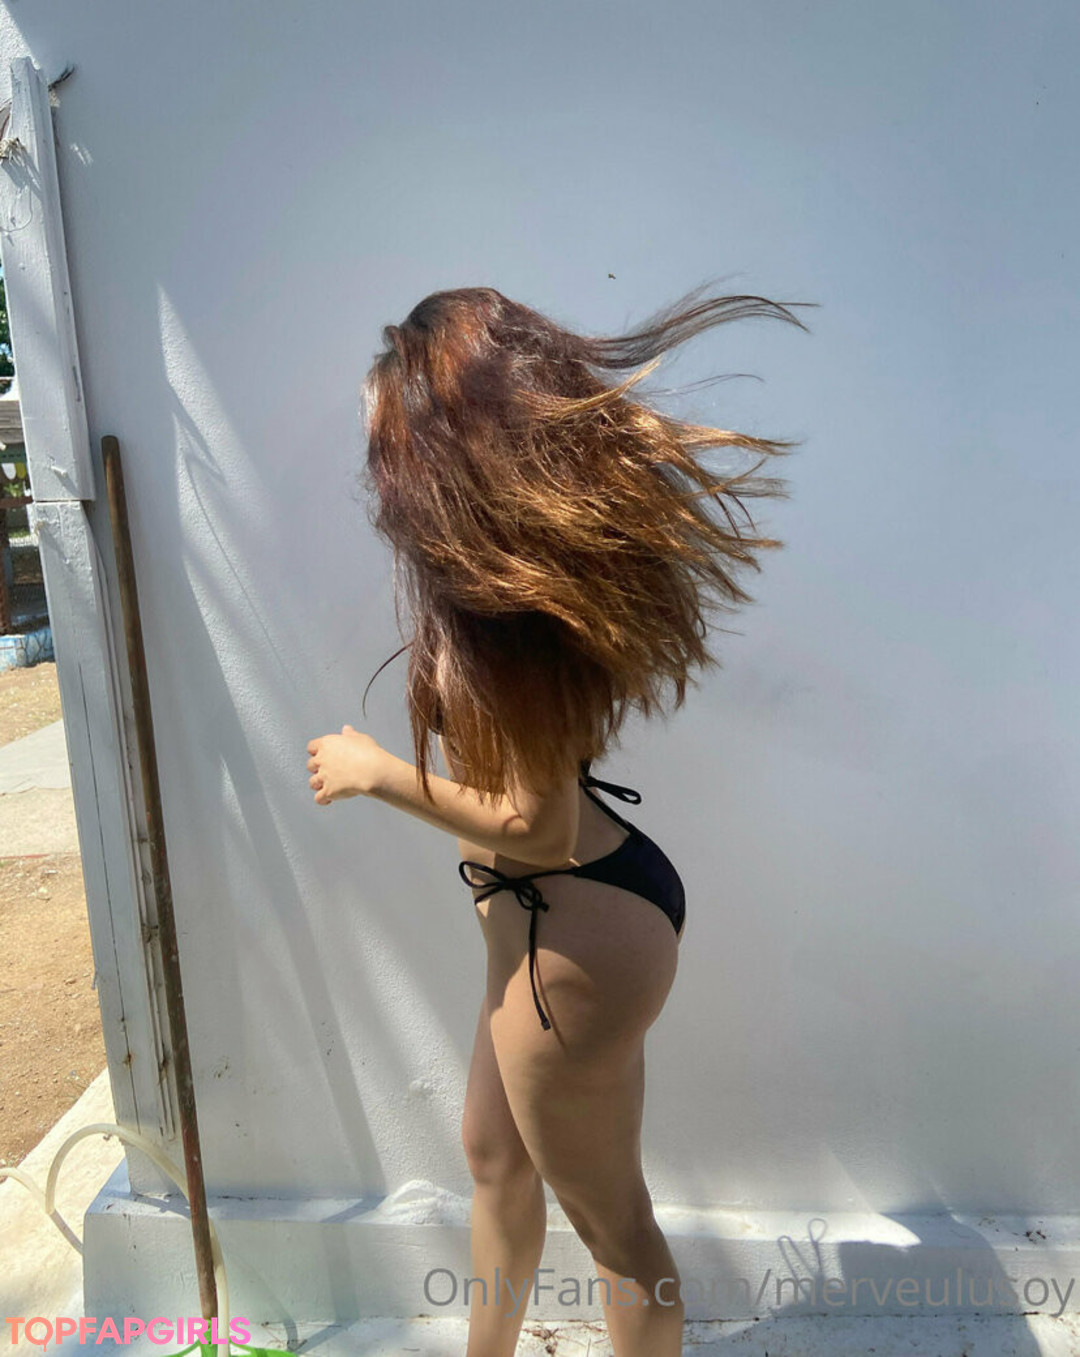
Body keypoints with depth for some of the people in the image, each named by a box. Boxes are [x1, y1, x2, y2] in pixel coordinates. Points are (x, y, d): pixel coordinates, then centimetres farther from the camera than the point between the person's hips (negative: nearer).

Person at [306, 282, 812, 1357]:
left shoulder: (496, 605, -27)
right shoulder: (518, 565, 2)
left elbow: (537, 826, -24)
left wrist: (374, 771, -13)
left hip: (574, 933, -10)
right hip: (551, 917, 10)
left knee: (606, 1219, 16)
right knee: (494, 1153, 30)